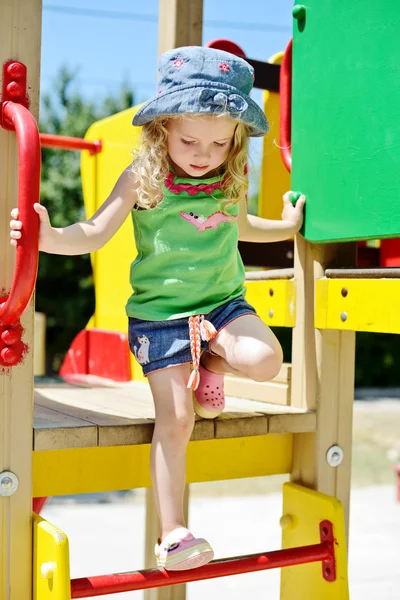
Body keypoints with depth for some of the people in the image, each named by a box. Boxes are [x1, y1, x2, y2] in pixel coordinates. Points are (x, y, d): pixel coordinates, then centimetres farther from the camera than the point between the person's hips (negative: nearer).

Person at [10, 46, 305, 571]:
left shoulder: (231, 182, 4)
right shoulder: (143, 178, -8)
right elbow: (94, 233, -10)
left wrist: (288, 227, 32)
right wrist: (50, 237, -28)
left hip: (222, 302, 3)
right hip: (160, 311, -3)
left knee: (265, 359, -26)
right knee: (175, 419, -7)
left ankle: (209, 366, 10)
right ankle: (172, 533, 6)